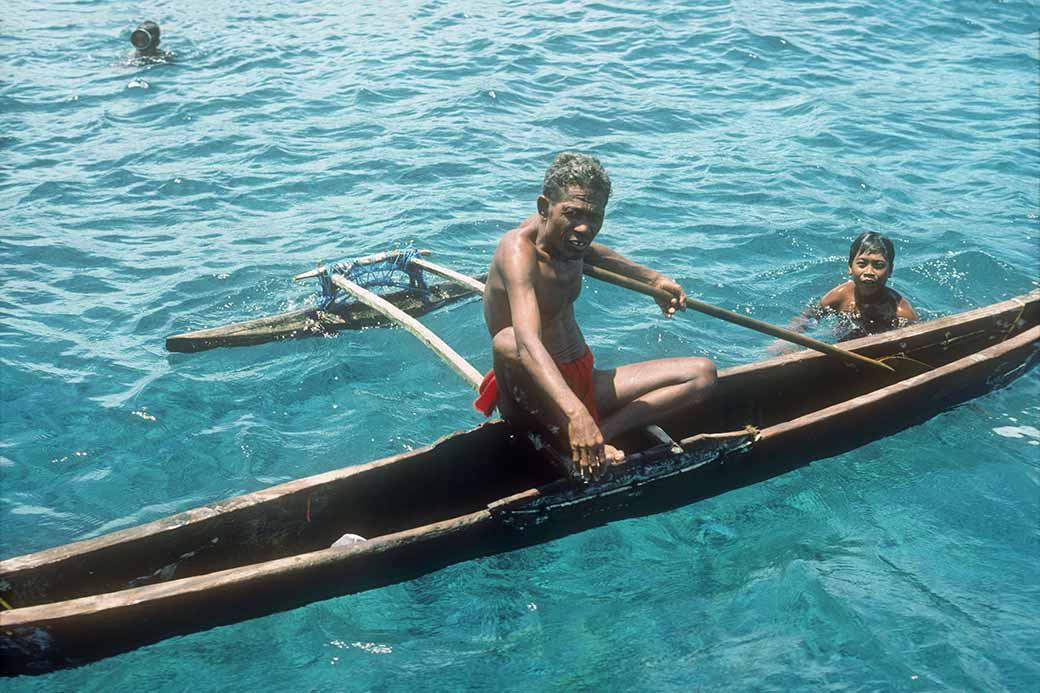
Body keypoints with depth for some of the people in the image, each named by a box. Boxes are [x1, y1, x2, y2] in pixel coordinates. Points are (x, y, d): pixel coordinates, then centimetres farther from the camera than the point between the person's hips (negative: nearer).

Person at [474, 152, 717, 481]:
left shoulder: (565, 232, 2)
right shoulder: (519, 248, -23)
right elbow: (527, 341, -42)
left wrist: (653, 278, 29)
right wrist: (576, 414, -55)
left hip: (582, 383, 9)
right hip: (533, 395, -8)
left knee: (702, 373, -2)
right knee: (507, 341, -40)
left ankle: (601, 433, -21)